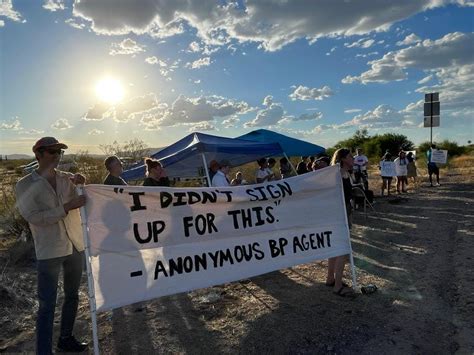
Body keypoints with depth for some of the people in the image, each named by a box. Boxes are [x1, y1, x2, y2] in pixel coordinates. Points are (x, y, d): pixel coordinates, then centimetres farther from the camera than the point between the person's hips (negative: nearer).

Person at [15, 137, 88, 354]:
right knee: (48, 305, -2)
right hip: (49, 252, -5)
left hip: (76, 246, 5)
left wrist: (81, 185, -10)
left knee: (72, 296, 17)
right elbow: (35, 217, -15)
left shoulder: (67, 178, 4)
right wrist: (67, 207, -22)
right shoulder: (25, 185, -5)